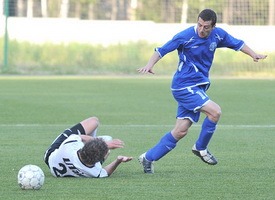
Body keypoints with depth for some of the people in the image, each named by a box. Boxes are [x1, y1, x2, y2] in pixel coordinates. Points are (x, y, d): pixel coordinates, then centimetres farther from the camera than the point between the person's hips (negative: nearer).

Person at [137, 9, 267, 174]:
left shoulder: (218, 35, 1)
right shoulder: (186, 36, -15)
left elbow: (237, 43, 17)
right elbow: (162, 50, -10)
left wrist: (254, 55, 5)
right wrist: (150, 65, -25)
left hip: (198, 87, 7)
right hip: (184, 86, -7)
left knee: (181, 131, 4)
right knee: (215, 111, -20)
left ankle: (148, 158, 13)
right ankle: (201, 148, 1)